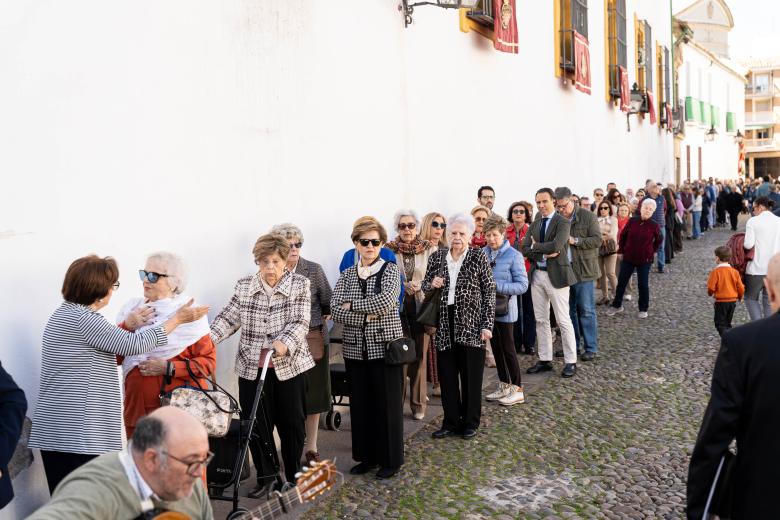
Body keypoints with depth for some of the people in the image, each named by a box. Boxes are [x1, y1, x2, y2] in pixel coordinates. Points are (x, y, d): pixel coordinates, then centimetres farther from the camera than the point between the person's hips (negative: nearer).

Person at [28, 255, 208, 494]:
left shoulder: (65, 313, 15)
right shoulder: (83, 318, -15)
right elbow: (134, 345, -13)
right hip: (76, 432, -10)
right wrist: (177, 319, -6)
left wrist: (129, 327, 23)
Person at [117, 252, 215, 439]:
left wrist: (169, 368, -18)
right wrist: (127, 325, -6)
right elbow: (113, 356, 7)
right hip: (136, 406, 4)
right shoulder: (132, 307, 10)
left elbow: (208, 362, -8)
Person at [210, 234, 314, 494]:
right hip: (252, 368, 2)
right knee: (255, 423, 6)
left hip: (289, 366, -2)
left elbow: (300, 322, -12)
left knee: (291, 422, 9)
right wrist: (206, 338, -15)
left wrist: (285, 343, -31)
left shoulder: (300, 284, -4)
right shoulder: (244, 286, 4)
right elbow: (229, 318, 2)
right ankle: (266, 476, 25)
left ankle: (294, 473, 29)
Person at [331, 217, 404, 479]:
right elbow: (336, 311, -6)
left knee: (388, 404, 4)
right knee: (360, 404, 11)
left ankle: (391, 459, 18)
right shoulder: (346, 275, 6)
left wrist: (352, 305, -13)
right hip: (355, 350, 4)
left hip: (385, 347, -3)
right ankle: (367, 456, 26)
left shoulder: (391, 270, -3)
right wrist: (366, 315, -19)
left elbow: (386, 301, -21)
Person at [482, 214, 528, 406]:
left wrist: (497, 286, -23)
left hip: (505, 310, -5)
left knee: (507, 349, 4)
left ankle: (517, 390, 18)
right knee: (496, 347, 15)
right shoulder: (483, 253, 0)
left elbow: (523, 285, -15)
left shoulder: (514, 255, -14)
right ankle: (504, 386, 29)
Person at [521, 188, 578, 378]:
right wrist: (544, 254, -14)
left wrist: (535, 246, -9)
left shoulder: (563, 222, -8)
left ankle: (571, 362, 10)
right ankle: (545, 359, 21)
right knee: (541, 320, 11)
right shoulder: (534, 224, 10)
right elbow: (525, 250, 1)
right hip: (537, 275, 6)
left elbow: (556, 246, -23)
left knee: (563, 320, 0)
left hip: (556, 275, -6)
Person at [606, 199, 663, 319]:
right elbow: (623, 235, 8)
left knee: (643, 285, 4)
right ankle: (617, 305, 22)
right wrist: (622, 249, 7)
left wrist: (652, 251, 3)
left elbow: (659, 240, 8)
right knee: (621, 282, 8)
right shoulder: (632, 221, -4)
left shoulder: (654, 226, -8)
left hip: (645, 260, -2)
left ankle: (643, 309, 18)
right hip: (628, 258, 2)